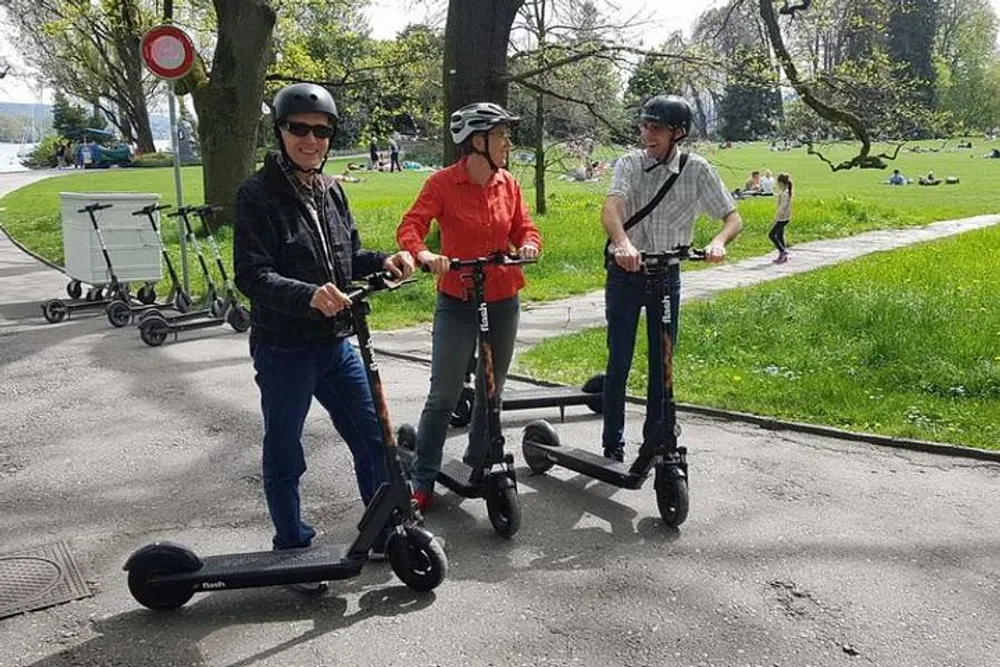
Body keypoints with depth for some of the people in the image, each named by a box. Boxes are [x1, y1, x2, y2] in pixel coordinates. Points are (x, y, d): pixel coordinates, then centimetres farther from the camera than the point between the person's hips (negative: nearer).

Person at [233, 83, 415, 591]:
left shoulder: (331, 191, 7)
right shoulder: (258, 194, -12)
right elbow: (252, 274, -20)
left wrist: (384, 261, -4)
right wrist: (309, 296, -36)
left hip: (336, 344, 6)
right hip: (283, 350, -6)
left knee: (375, 440, 13)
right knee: (284, 457, 9)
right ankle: (294, 549, 28)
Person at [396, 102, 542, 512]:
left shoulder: (508, 184, 3)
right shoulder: (443, 183, -11)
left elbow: (524, 228, 9)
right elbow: (410, 227, -17)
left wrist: (528, 244, -14)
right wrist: (423, 254, -37)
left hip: (502, 301, 5)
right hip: (457, 301, -5)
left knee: (492, 390, 16)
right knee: (444, 395, -4)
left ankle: (478, 463, 36)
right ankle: (422, 482, 7)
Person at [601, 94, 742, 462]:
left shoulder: (697, 170, -6)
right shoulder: (629, 164, -9)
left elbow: (733, 217, -8)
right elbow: (610, 209, -27)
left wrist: (718, 242, -31)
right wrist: (623, 243, -48)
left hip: (666, 273, 1)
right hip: (625, 270, -1)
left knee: (662, 363, 9)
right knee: (619, 362, 1)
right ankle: (613, 444, 13)